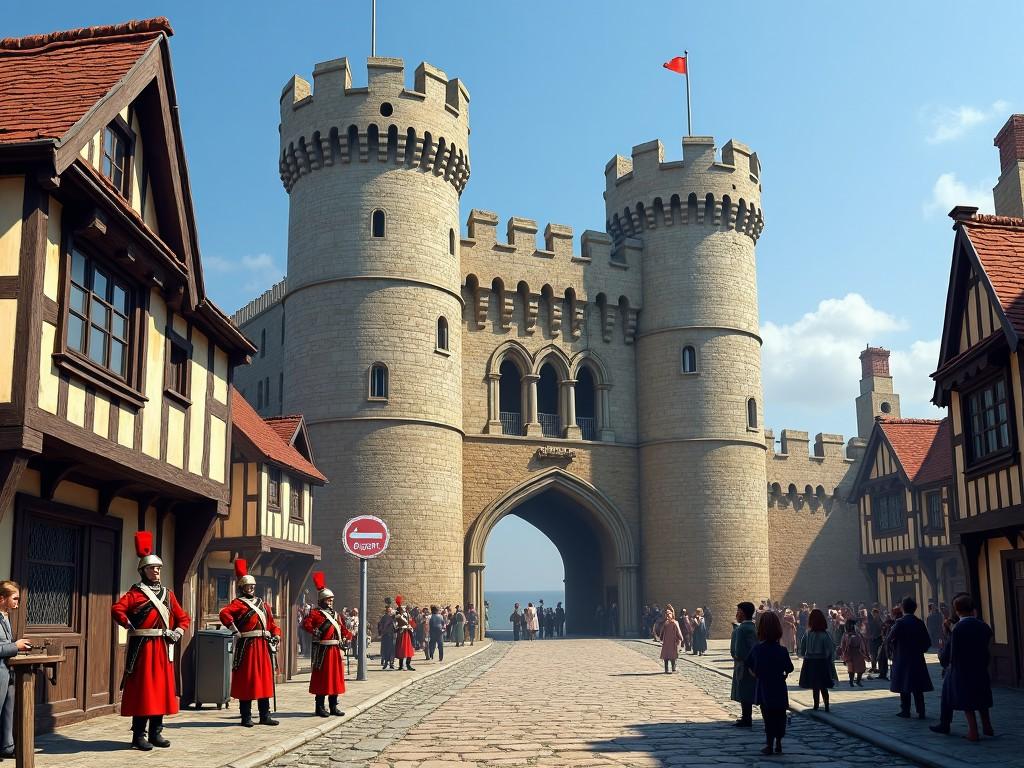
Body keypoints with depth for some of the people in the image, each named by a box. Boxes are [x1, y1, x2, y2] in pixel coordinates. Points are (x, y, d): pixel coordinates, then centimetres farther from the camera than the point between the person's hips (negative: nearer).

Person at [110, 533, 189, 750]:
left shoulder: (167, 594, 15)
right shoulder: (135, 593, -2)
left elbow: (183, 617, 17)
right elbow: (116, 609, -17)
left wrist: (178, 631, 0)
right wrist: (130, 626, -21)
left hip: (163, 648, 6)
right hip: (143, 647, -6)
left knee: (162, 688, 8)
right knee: (142, 689, -4)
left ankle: (155, 733, 17)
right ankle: (139, 735, 2)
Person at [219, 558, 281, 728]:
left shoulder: (263, 604, 19)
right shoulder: (239, 603, -3)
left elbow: (272, 623, 21)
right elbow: (224, 613, -22)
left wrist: (276, 635, 4)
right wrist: (235, 630, -20)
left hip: (264, 646, 7)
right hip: (247, 646, -7)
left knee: (264, 681, 9)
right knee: (246, 681, -2)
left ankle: (265, 716, 15)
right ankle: (246, 717, 6)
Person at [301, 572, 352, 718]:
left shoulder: (336, 615, 18)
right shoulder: (315, 613, -5)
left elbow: (343, 628, 18)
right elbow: (306, 623, -20)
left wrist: (347, 637, 1)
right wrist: (314, 632, -31)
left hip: (335, 649, 7)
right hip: (322, 650, -7)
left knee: (336, 676, 9)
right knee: (322, 677, -3)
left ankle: (333, 706, 17)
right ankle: (319, 707, 4)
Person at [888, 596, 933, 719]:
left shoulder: (900, 623, -13)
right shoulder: (920, 623, -2)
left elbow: (890, 639, -13)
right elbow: (927, 642, 0)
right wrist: (919, 649, 14)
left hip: (902, 659, -4)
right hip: (918, 659, 4)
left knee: (904, 685, 4)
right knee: (918, 687, 9)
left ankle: (905, 711, 6)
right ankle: (921, 711, 9)